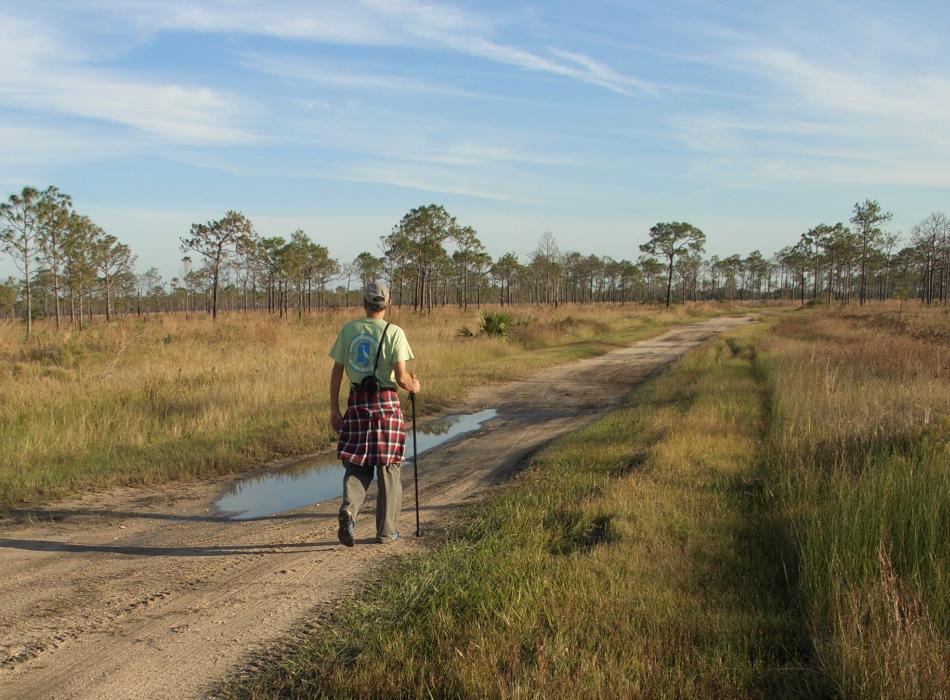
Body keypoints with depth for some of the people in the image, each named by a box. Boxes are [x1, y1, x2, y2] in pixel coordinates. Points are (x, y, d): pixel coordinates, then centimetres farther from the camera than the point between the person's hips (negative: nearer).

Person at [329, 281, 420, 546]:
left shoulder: (349, 329, 2)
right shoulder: (394, 332, -8)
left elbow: (337, 371, 2)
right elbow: (401, 377, -13)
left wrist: (334, 408, 9)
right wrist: (414, 386, 9)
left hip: (357, 402, 3)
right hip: (386, 402, -2)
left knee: (357, 465, 13)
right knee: (388, 467, 8)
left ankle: (348, 509, -12)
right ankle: (386, 530, 14)